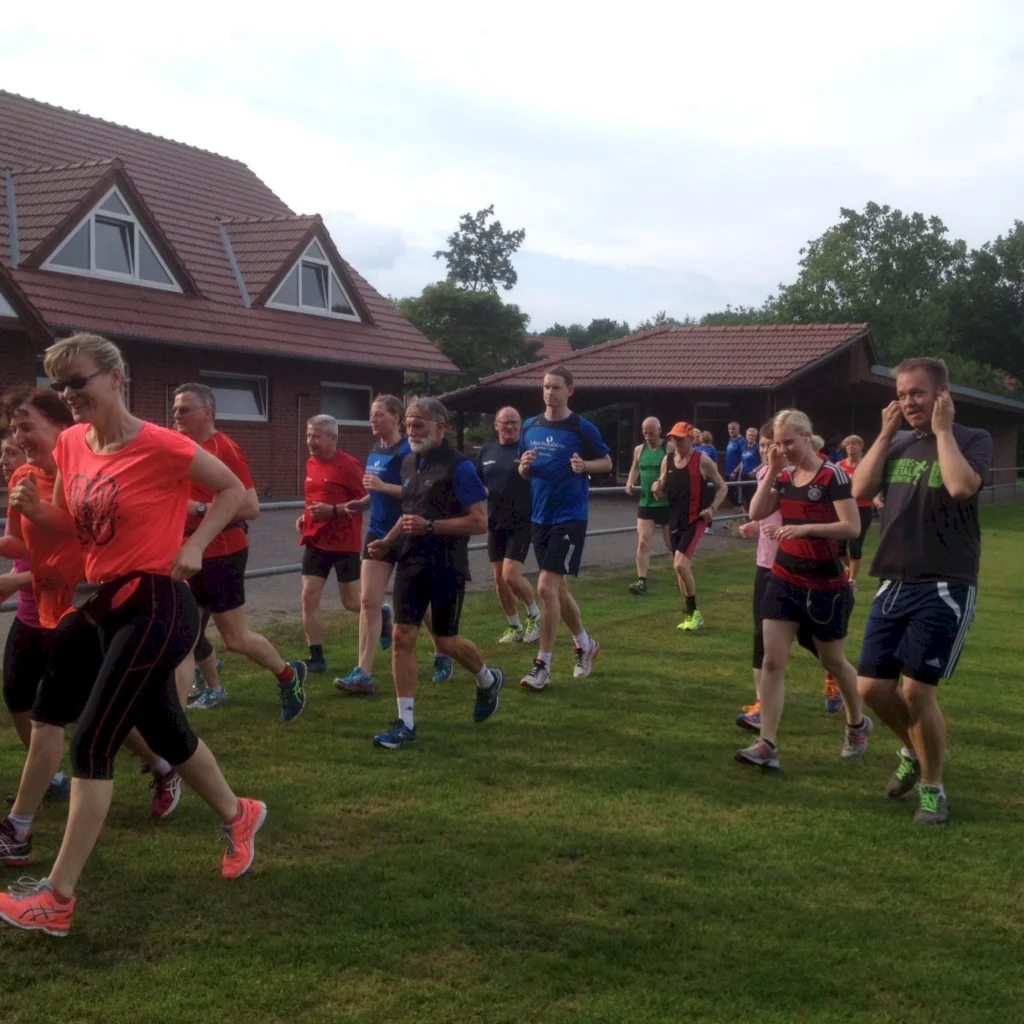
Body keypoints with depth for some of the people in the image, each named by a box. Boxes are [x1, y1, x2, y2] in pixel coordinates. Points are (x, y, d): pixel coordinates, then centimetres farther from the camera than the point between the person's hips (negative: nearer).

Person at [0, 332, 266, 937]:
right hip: (102, 605, 8)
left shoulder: (160, 446, -16)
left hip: (154, 608, -8)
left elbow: (234, 490, -4)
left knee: (92, 743, -9)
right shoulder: (71, 444, 5)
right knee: (165, 730, 19)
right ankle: (239, 815, 43)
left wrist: (194, 546, -16)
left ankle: (57, 899, -2)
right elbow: (73, 525, 16)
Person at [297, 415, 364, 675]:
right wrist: (305, 516, 7)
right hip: (316, 541, 6)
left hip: (344, 543, -6)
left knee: (351, 602, 4)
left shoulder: (347, 465, -15)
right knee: (309, 598, -2)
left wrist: (333, 510, -23)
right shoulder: (311, 464, 8)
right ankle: (316, 658, 3)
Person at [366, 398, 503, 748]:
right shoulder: (409, 463, 11)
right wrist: (387, 541, 9)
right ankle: (405, 723, 4)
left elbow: (480, 522, -18)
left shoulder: (458, 466, -13)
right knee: (403, 636, -2)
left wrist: (429, 526, -24)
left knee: (446, 641, 6)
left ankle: (488, 681, 37)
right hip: (411, 562, 6)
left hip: (446, 566, -6)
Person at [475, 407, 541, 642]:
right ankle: (515, 628, 23)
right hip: (495, 524, 6)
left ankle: (535, 615, 11)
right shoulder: (486, 452, 10)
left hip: (521, 523, -6)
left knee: (511, 574, -14)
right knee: (499, 578, 7)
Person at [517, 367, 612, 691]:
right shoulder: (531, 427, 7)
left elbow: (607, 462, 2)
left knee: (546, 587, -13)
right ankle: (585, 643, 36)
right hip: (539, 518, 6)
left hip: (569, 518, -6)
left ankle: (543, 665, -5)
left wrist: (584, 465, -18)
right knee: (558, 588, 15)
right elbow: (523, 472, 15)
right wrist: (524, 466, -8)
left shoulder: (582, 428, -8)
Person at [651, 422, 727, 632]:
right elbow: (663, 492, 14)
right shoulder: (667, 460, 6)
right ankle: (691, 614, 24)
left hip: (695, 520, -6)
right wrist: (657, 489, -9)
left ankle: (693, 612, -5)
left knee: (680, 564, -20)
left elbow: (722, 487, 0)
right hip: (675, 520, 6)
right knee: (682, 567, 11)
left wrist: (712, 508, -15)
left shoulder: (702, 460, -9)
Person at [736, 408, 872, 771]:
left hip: (825, 585, -5)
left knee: (833, 661, 13)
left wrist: (805, 528, -28)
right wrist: (772, 470, -7)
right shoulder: (784, 477, 6)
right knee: (772, 661, -6)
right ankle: (767, 745, -6)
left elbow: (852, 526, -19)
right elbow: (756, 513, -3)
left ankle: (857, 725, 39)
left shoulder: (832, 476, -13)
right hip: (784, 580, 5)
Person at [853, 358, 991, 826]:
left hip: (945, 587, -5)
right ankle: (914, 752, 34)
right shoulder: (896, 444, 11)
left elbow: (961, 487, -24)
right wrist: (886, 433, -3)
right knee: (873, 687, 4)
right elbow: (861, 489, -2)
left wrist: (943, 430, -13)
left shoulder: (972, 440, -4)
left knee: (917, 689, -8)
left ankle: (933, 788, 13)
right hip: (894, 585, 5)